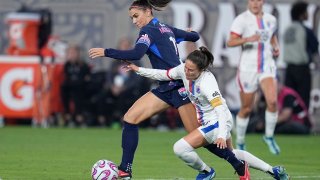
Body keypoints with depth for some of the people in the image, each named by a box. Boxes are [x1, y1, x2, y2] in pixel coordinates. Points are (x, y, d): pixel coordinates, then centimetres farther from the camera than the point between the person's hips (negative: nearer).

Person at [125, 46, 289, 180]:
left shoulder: (206, 83, -31)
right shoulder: (183, 70, -11)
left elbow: (221, 109, -36)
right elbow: (164, 74, 7)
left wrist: (221, 135, -47)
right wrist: (139, 70, 6)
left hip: (217, 123, -9)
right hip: (207, 121, 9)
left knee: (180, 148, -20)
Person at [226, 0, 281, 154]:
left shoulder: (271, 19, 7)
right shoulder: (241, 19, -9)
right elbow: (230, 42, -19)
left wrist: (276, 48, 6)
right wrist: (247, 39, -35)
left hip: (267, 68, 3)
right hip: (248, 68, -3)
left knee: (272, 101, -20)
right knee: (246, 109, 6)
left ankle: (269, 136, 1)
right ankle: (240, 143, 27)